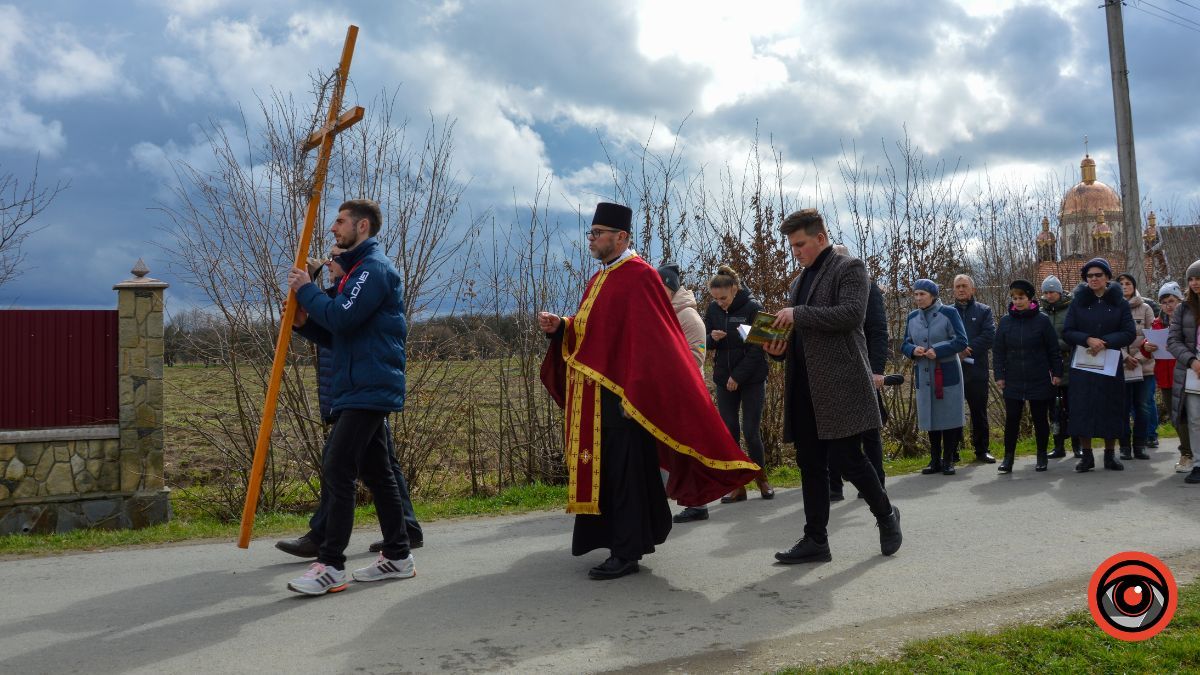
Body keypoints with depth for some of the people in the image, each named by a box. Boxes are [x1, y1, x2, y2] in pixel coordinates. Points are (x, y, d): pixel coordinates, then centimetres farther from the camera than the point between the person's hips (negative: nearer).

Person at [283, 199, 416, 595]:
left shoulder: (374, 268, -10)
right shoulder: (358, 269, 22)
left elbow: (342, 318, -23)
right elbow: (338, 336, 22)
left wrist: (306, 290, -7)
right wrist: (304, 321, 4)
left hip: (369, 391, -11)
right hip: (363, 389, 11)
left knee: (336, 471, -12)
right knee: (376, 473, 12)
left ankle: (331, 567, -9)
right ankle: (398, 557, 19)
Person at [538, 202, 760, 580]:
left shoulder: (639, 277, -12)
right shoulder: (599, 279, 17)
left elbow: (651, 340, -19)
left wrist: (634, 394, -24)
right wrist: (559, 327, 1)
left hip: (619, 393, -9)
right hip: (592, 397, 10)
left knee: (623, 471, -4)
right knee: (602, 470, 14)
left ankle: (626, 553, 4)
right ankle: (631, 540, 27)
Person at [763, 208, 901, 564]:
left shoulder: (850, 268, -1)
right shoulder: (799, 281, 21)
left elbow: (852, 313, -17)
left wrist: (798, 314, -17)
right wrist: (780, 347, 4)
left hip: (840, 382, -7)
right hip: (805, 387, 8)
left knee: (846, 457, -6)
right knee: (810, 465, 7)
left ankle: (886, 515, 20)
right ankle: (815, 541, 13)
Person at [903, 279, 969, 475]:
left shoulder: (949, 313, -5)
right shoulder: (912, 317, 8)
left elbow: (961, 341, -8)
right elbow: (905, 344, 12)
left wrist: (938, 351, -20)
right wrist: (913, 350, -11)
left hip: (947, 374, -4)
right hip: (923, 374, 4)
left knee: (948, 416, 0)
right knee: (930, 417, 8)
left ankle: (948, 461, 9)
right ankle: (935, 460, 17)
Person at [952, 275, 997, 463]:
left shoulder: (984, 311, 8)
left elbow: (989, 335, -5)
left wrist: (967, 349, -14)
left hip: (976, 370, 0)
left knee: (979, 412, 7)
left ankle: (982, 450, 17)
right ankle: (951, 451, 11)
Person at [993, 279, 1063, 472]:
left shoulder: (1042, 320, -3)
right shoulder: (1005, 321, 3)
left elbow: (1053, 349, 1)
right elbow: (998, 351, 6)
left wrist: (1056, 373, -2)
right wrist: (999, 375, 2)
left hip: (1039, 381, -1)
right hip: (1013, 382, 1)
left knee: (1040, 419, 9)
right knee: (1012, 419, 1)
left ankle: (1041, 457, 22)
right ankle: (1008, 458, 8)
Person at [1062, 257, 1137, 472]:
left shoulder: (1119, 303, 3)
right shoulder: (1078, 302, 4)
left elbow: (1130, 333, -2)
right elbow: (1067, 332, 0)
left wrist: (1105, 342, -16)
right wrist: (1087, 339, -18)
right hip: (1082, 364, 0)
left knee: (1111, 409, 4)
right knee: (1083, 408, -2)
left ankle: (1110, 454, 15)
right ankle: (1086, 455, 6)